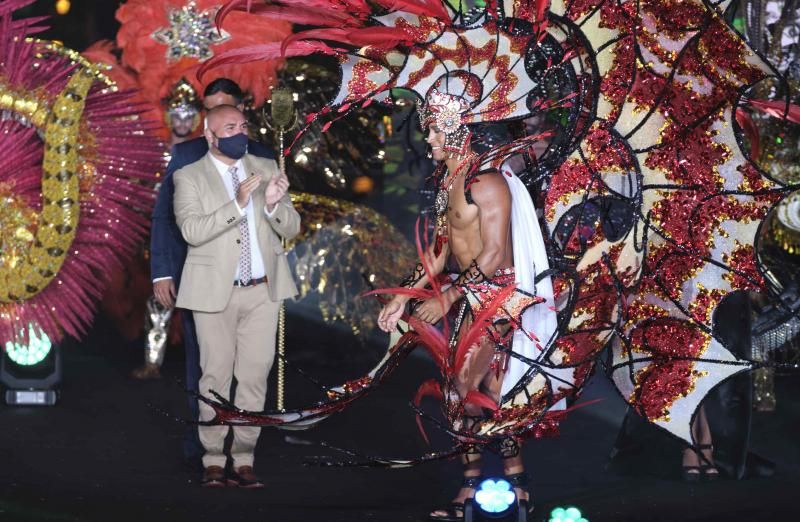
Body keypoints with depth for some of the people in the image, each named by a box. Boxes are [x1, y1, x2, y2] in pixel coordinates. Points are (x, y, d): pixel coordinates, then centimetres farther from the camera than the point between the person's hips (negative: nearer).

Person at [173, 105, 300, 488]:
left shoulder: (266, 168, 8)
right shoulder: (189, 178, -1)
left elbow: (291, 229, 6)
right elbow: (191, 231, -16)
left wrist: (274, 204, -16)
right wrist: (237, 204, -26)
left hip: (263, 291, 3)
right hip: (216, 292, -3)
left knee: (255, 375, 3)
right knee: (216, 377, 1)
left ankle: (243, 460, 8)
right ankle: (214, 461, 8)